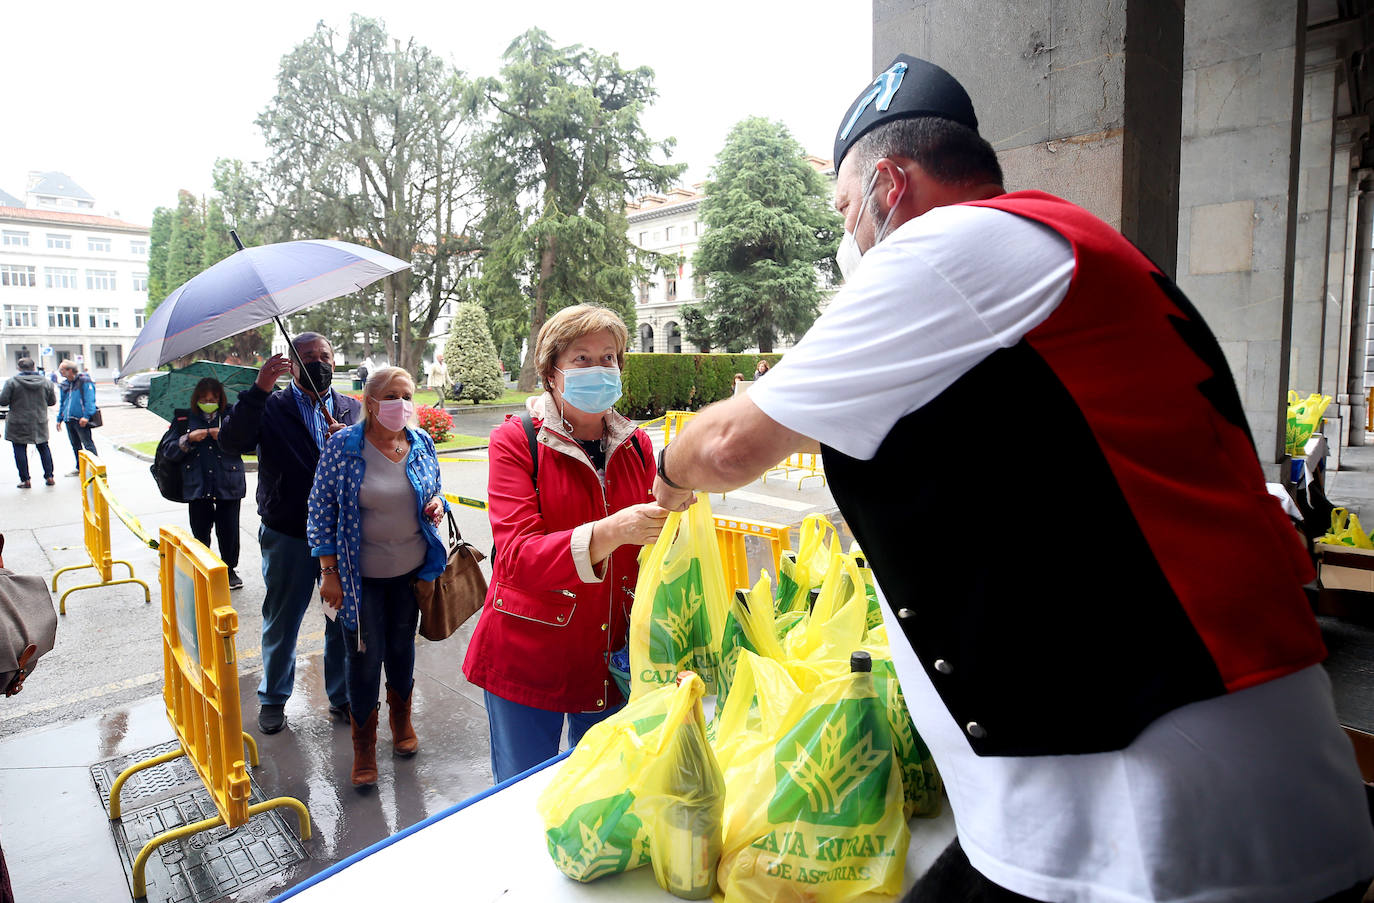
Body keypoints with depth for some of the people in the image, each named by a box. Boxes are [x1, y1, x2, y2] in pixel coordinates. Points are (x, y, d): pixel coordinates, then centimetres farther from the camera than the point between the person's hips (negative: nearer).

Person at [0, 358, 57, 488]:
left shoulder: (12, 381, -10)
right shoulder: (45, 382, -1)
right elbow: (52, 401, 5)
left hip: (18, 424, -3)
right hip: (40, 423, 3)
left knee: (20, 450, 5)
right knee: (43, 448, 13)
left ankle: (25, 480, 7)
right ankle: (49, 477, 13)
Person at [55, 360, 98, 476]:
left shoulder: (84, 381, -8)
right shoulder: (64, 384, 15)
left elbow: (89, 400, -15)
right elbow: (62, 402, 23)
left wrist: (86, 416, -23)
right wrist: (59, 418, 18)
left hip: (81, 420, -8)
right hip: (69, 420, 8)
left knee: (88, 444, -8)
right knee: (75, 445, 16)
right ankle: (79, 468, 25)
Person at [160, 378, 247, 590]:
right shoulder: (185, 419, 6)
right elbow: (168, 451, 5)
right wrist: (188, 439, -11)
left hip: (229, 485, -1)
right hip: (198, 487, 1)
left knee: (228, 530, 3)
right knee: (200, 532, 8)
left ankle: (229, 570, 19)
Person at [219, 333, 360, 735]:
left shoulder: (352, 410, 6)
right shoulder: (271, 407, 0)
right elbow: (232, 441, -18)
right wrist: (259, 388, -27)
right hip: (287, 536, -1)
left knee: (344, 621, 11)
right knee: (281, 622, 14)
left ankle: (342, 698, 29)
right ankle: (273, 698, 35)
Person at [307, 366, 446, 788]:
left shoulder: (422, 444, -1)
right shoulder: (342, 446, -12)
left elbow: (435, 489, 14)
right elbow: (322, 512, -8)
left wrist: (437, 504, -10)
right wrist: (328, 572, -9)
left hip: (411, 570, 3)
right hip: (361, 577, -3)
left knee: (402, 646, 17)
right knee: (364, 656, 5)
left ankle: (401, 720, 42)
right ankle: (364, 745, 26)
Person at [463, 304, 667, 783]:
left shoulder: (636, 444, 3)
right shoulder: (516, 440, -10)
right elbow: (516, 556, -24)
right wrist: (609, 533, -39)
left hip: (613, 655, 4)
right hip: (529, 658, -3)